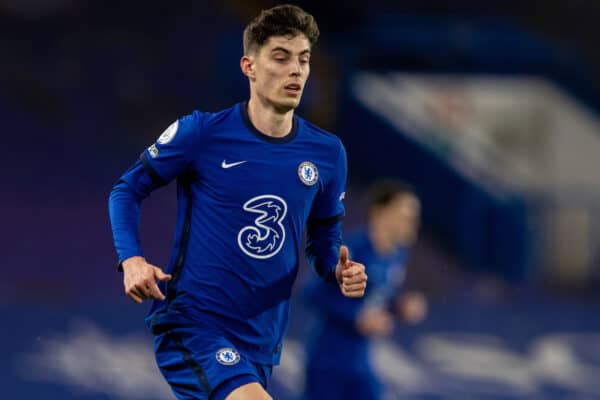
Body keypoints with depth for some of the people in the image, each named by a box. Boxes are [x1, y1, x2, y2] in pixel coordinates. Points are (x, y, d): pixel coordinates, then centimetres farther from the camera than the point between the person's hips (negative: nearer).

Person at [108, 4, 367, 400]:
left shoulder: (327, 154, 4)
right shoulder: (202, 132, -7)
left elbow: (324, 238, 16)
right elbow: (128, 189, 3)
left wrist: (340, 272, -7)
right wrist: (132, 260, -13)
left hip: (261, 344, 6)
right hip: (189, 322, -5)